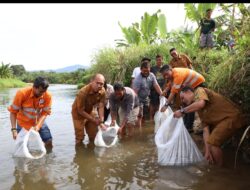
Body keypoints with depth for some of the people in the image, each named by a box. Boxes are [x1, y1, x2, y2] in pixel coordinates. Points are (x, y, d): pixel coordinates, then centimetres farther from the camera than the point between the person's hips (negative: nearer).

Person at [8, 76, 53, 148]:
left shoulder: (47, 96, -23)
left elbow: (45, 113, -18)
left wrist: (38, 126, -33)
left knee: (49, 141, -1)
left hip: (39, 121, 2)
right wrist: (14, 129, -28)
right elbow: (13, 111, -20)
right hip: (23, 122, -2)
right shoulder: (22, 93, -27)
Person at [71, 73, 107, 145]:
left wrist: (101, 122, -24)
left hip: (90, 111, 5)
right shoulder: (83, 92, -35)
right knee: (80, 138, 0)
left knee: (94, 136, 12)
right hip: (78, 113, -5)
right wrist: (94, 120, -24)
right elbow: (80, 111, -27)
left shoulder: (102, 91, -21)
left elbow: (101, 107, -16)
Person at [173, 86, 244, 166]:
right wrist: (207, 151, -7)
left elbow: (201, 104, -34)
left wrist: (182, 111, -24)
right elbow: (206, 129, 2)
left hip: (232, 117, -10)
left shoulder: (199, 91, -10)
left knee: (213, 142, -17)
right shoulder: (199, 109, 10)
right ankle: (213, 163, 33)